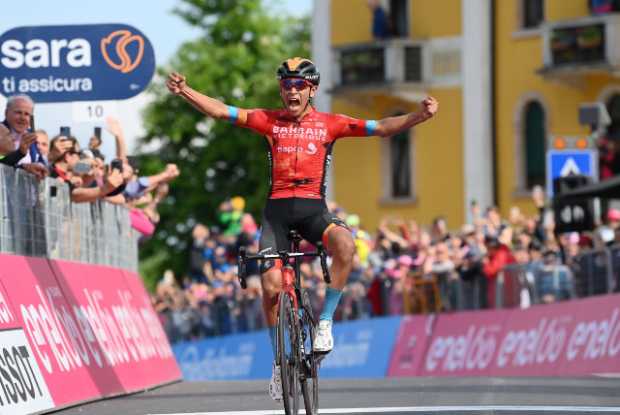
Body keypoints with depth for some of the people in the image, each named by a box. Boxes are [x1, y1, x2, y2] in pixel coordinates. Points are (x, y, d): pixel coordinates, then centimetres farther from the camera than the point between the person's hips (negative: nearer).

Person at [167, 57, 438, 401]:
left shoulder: (330, 124, 4)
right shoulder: (269, 121, 5)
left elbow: (382, 128, -1)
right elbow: (221, 111, 0)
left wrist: (419, 116, -16)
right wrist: (184, 91, -13)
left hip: (313, 208, -1)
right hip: (277, 208, 1)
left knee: (345, 245, -33)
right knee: (271, 287, -11)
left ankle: (324, 322, -16)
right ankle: (279, 361, 9)